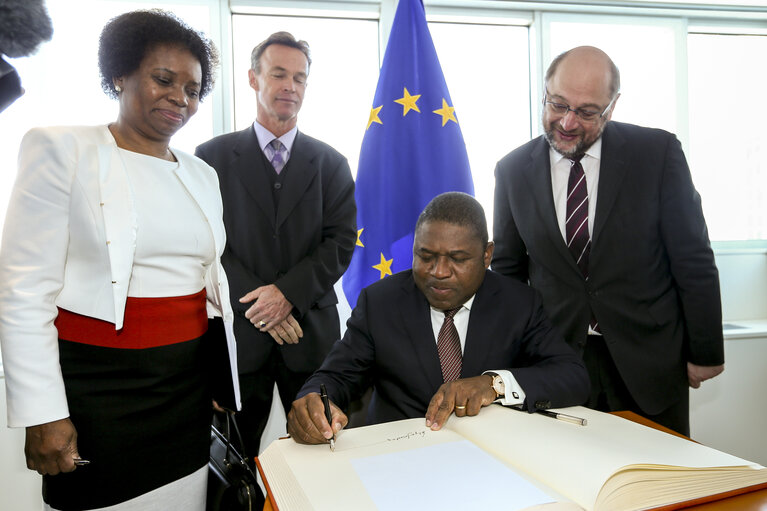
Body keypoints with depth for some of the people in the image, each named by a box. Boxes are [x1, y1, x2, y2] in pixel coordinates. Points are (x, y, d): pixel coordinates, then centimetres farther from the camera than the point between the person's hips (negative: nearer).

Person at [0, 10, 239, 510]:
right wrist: (42, 414, -11)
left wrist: (223, 377, 13)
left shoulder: (202, 174, 10)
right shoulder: (62, 149, -5)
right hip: (98, 388, -4)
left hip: (189, 384, 5)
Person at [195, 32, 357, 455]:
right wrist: (256, 304, -12)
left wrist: (287, 292, -13)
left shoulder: (330, 163, 8)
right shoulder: (213, 157, 4)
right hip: (239, 331, -1)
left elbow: (341, 243, 0)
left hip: (311, 331, 1)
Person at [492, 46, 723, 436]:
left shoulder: (658, 152, -7)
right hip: (557, 365, 1)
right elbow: (507, 269, 5)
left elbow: (693, 262, -3)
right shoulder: (513, 170, -1)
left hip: (649, 363, 0)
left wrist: (705, 353, 0)